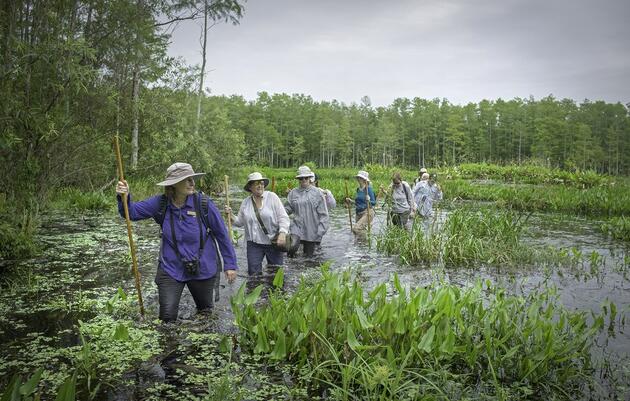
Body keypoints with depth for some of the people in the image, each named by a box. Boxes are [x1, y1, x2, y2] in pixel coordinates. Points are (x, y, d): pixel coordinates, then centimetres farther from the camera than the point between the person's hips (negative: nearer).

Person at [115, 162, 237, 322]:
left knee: (205, 312, 20)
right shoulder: (160, 203, -8)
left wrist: (230, 264, -5)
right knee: (167, 317, -2)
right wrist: (124, 198, -29)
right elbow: (132, 212, -7)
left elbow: (222, 234, -8)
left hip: (203, 269, 0)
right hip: (171, 269, 1)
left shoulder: (203, 203, -16)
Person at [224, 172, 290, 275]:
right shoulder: (246, 203, 6)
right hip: (254, 243, 2)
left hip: (273, 242, -2)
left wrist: (282, 233, -20)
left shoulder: (272, 197, -5)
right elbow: (239, 222, 11)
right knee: (253, 273, 2)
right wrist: (230, 215, -7)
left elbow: (283, 217, -8)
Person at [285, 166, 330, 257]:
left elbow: (323, 213, -2)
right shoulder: (293, 192, 5)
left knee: (309, 255, 6)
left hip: (312, 230, 0)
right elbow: (287, 208, 8)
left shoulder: (317, 193, -1)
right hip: (297, 227, 1)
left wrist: (321, 229, -10)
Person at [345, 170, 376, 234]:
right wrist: (351, 201, 13)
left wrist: (369, 201, -30)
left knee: (355, 228, -25)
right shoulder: (358, 189, 11)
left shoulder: (368, 188, -10)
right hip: (359, 213, 8)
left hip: (367, 213, -8)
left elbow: (374, 202, -11)